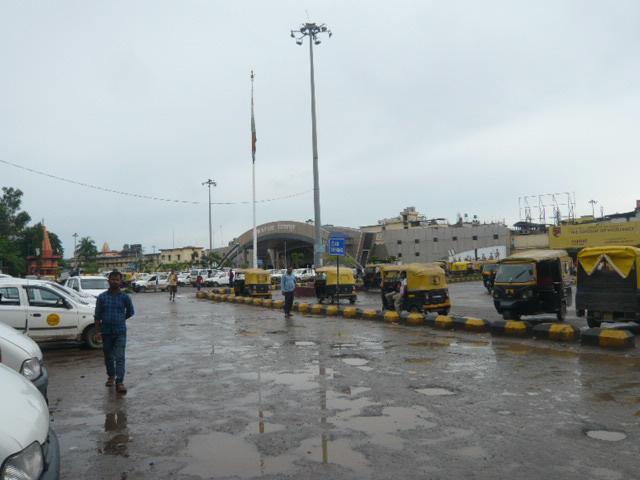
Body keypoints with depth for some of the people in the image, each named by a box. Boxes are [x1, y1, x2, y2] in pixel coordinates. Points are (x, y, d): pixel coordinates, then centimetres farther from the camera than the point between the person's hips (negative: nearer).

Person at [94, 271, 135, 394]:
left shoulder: (125, 297, -2)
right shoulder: (102, 297, 0)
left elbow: (130, 312, 12)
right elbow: (97, 316, 1)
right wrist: (98, 331, -4)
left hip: (120, 332, -2)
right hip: (106, 332, 2)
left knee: (120, 357, -8)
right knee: (108, 356, 15)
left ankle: (119, 382, -9)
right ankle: (111, 376, 34)